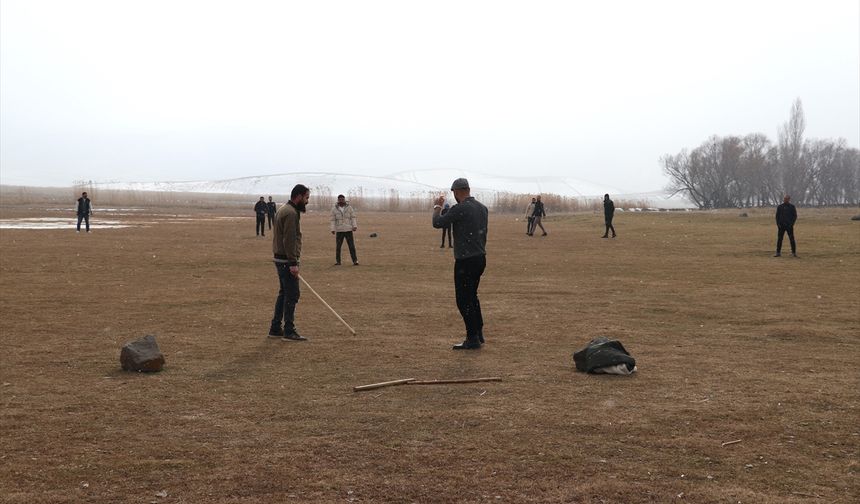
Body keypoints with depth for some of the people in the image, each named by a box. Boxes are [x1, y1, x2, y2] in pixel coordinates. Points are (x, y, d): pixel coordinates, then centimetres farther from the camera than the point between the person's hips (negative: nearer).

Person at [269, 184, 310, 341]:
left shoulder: (284, 210, 16)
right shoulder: (291, 213, -17)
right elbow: (289, 240, -22)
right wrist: (293, 263, -23)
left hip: (281, 259, 11)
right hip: (286, 261, -11)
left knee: (284, 293, 15)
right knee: (292, 294, -6)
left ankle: (275, 328, 19)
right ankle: (289, 331, -3)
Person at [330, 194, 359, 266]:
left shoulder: (349, 208, 2)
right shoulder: (334, 209, 1)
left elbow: (353, 218, 1)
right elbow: (333, 220, 0)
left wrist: (354, 226, -12)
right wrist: (333, 230, -10)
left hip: (348, 230, 0)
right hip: (339, 231, 0)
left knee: (352, 246, -6)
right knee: (338, 246, 0)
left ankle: (355, 261, -4)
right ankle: (338, 261, 11)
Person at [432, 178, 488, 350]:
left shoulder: (459, 209, -16)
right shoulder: (482, 208, 9)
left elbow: (437, 223, -11)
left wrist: (437, 207, 7)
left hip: (466, 260, -8)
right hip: (480, 258, 8)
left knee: (464, 300, -1)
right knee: (472, 296, 21)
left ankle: (472, 339, 1)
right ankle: (478, 333, 26)